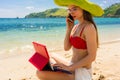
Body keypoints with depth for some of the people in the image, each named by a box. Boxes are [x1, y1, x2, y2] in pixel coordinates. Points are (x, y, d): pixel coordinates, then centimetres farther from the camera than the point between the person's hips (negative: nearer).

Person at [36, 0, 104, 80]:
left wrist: (70, 67, -19)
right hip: (73, 68, 8)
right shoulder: (76, 26, 8)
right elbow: (66, 48, 6)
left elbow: (92, 56, -20)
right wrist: (69, 29, -2)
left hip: (82, 72, -8)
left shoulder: (89, 27, -18)